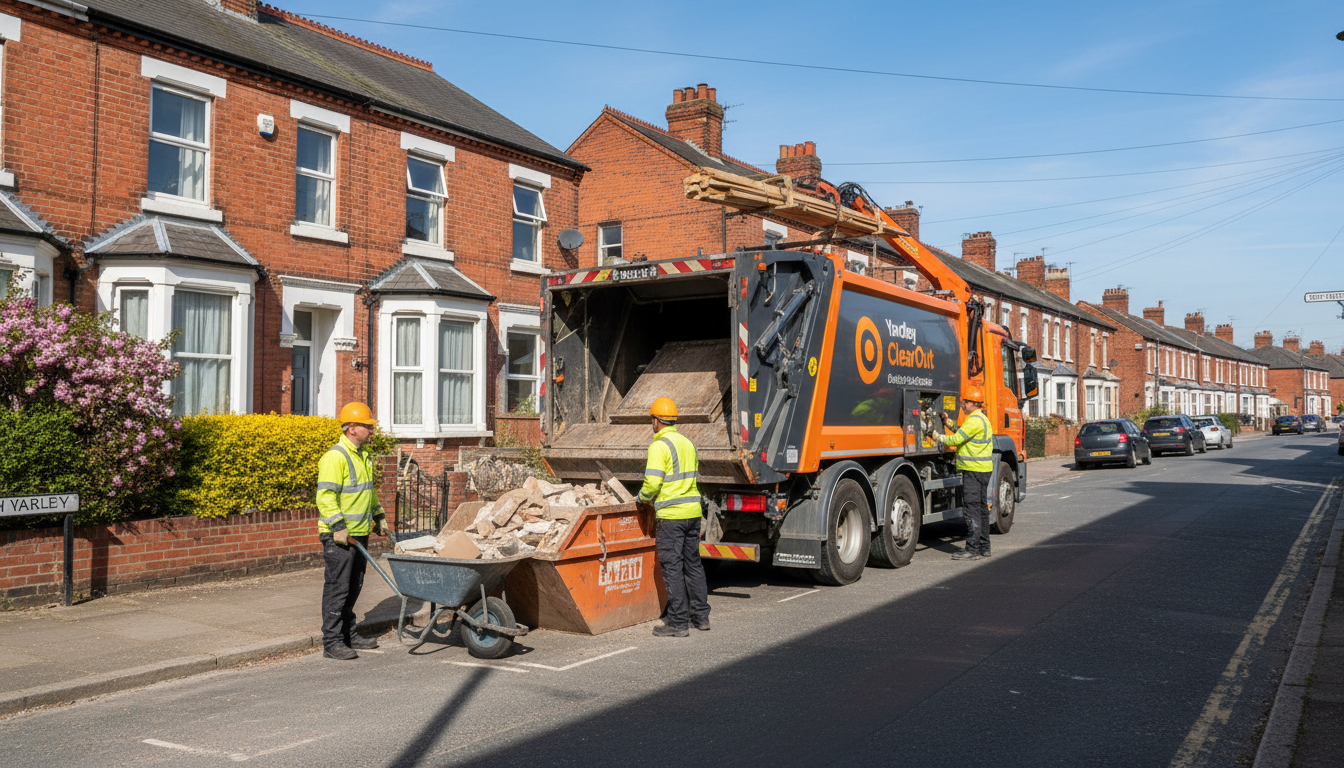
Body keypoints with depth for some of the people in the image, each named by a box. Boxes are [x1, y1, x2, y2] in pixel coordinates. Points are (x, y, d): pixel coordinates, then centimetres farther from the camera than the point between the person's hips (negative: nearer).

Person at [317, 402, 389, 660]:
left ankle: (349, 634, 26)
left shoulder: (364, 456, 16)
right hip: (338, 536, -9)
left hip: (359, 533, 9)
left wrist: (379, 516, 26)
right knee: (337, 587, -4)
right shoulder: (335, 457, -15)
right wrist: (337, 526, -24)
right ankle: (332, 642, 2)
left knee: (353, 587, 15)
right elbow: (325, 496, -20)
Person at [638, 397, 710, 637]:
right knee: (693, 564, 15)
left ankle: (677, 623, 1)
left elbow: (652, 482, -18)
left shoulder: (659, 446, -12)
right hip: (693, 510, 8)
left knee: (672, 567, -2)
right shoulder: (687, 443, 14)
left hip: (671, 514, -8)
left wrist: (642, 497, 2)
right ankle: (701, 616, 22)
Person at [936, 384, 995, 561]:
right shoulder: (982, 418, 17)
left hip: (974, 470, -11)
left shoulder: (975, 420, -17)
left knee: (971, 508, -10)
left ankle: (973, 549, -10)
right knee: (981, 507, 13)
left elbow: (956, 439, -17)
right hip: (982, 469, 11)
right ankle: (983, 547, 19)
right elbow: (963, 432, 26)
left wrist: (939, 437, -2)